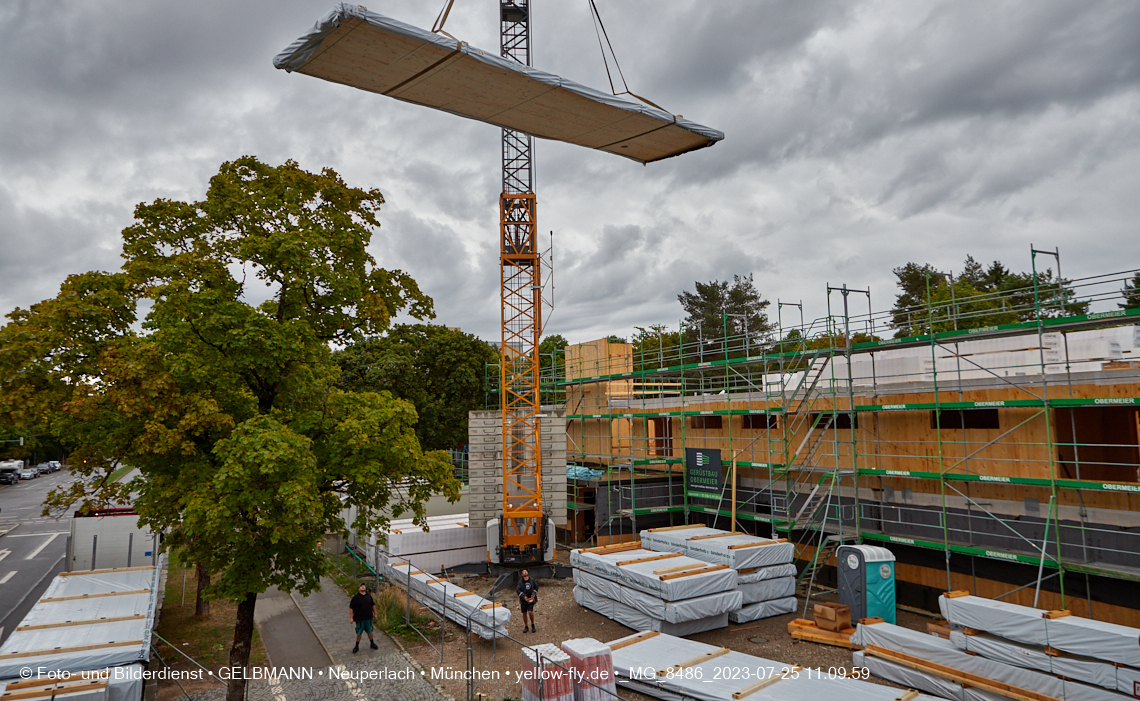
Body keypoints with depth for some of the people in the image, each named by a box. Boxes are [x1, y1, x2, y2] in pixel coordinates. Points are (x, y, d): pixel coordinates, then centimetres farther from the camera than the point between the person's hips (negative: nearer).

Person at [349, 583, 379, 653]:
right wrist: (351, 618, -10)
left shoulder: (369, 596, 2)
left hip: (369, 618, 3)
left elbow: (373, 605, 13)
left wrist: (375, 614, 16)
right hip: (360, 619, -3)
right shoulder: (355, 598, -12)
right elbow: (351, 608, -8)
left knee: (370, 632, 17)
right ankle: (357, 646, 27)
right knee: (359, 633, 8)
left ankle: (372, 644, 35)